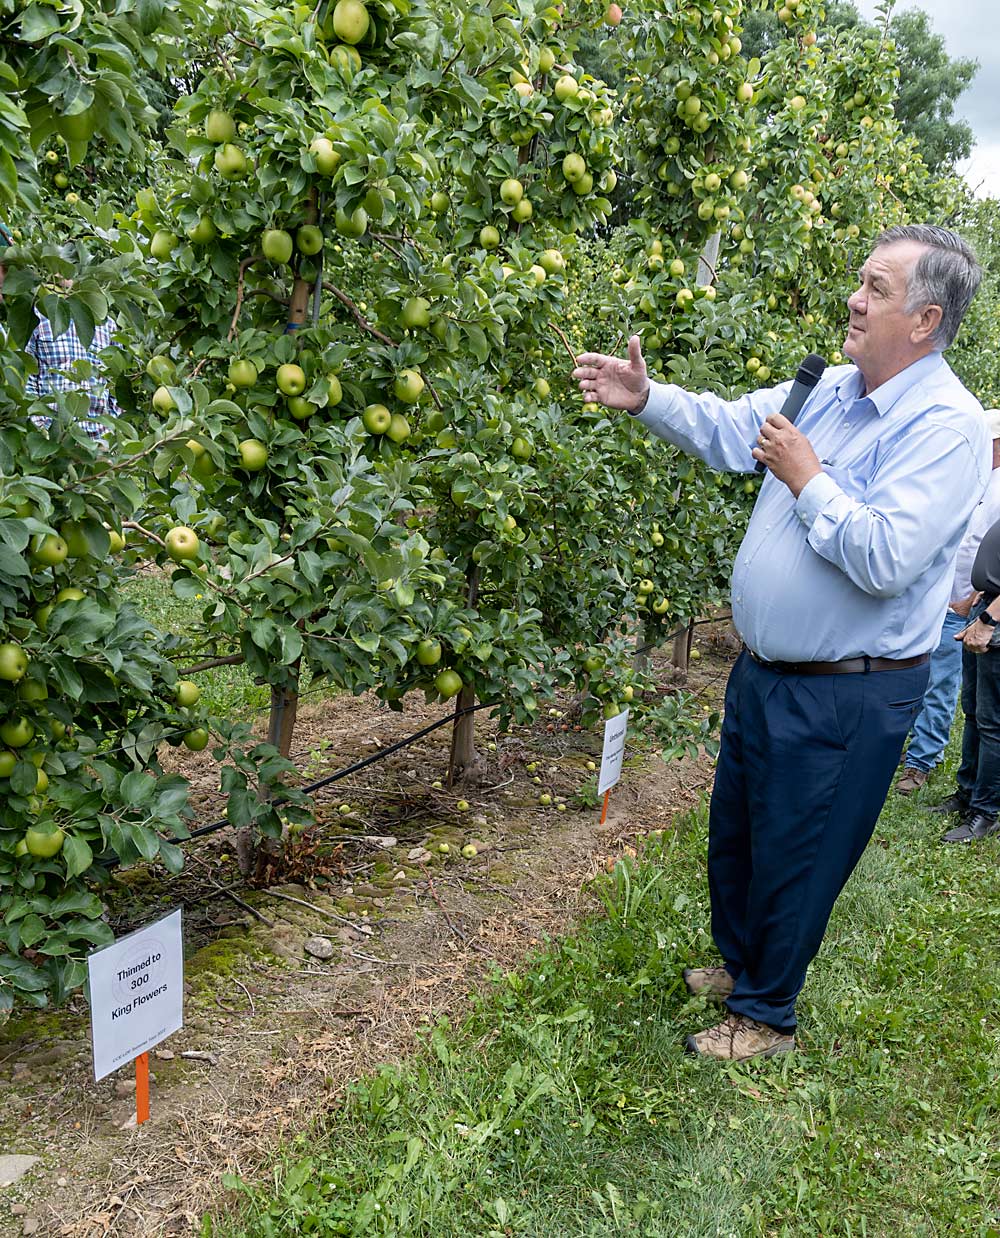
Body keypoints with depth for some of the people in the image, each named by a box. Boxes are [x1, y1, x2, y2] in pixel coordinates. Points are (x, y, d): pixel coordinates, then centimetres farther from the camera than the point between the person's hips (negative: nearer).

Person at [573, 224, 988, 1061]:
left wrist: (808, 481, -20)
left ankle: (767, 1014, 31)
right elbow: (730, 429, 11)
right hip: (766, 671, 8)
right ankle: (739, 965, 47)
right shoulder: (831, 391, 5)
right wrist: (645, 398, -3)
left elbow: (887, 559, -29)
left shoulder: (947, 426, -20)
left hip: (848, 698, -8)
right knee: (734, 832, 23)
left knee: (792, 858, 8)